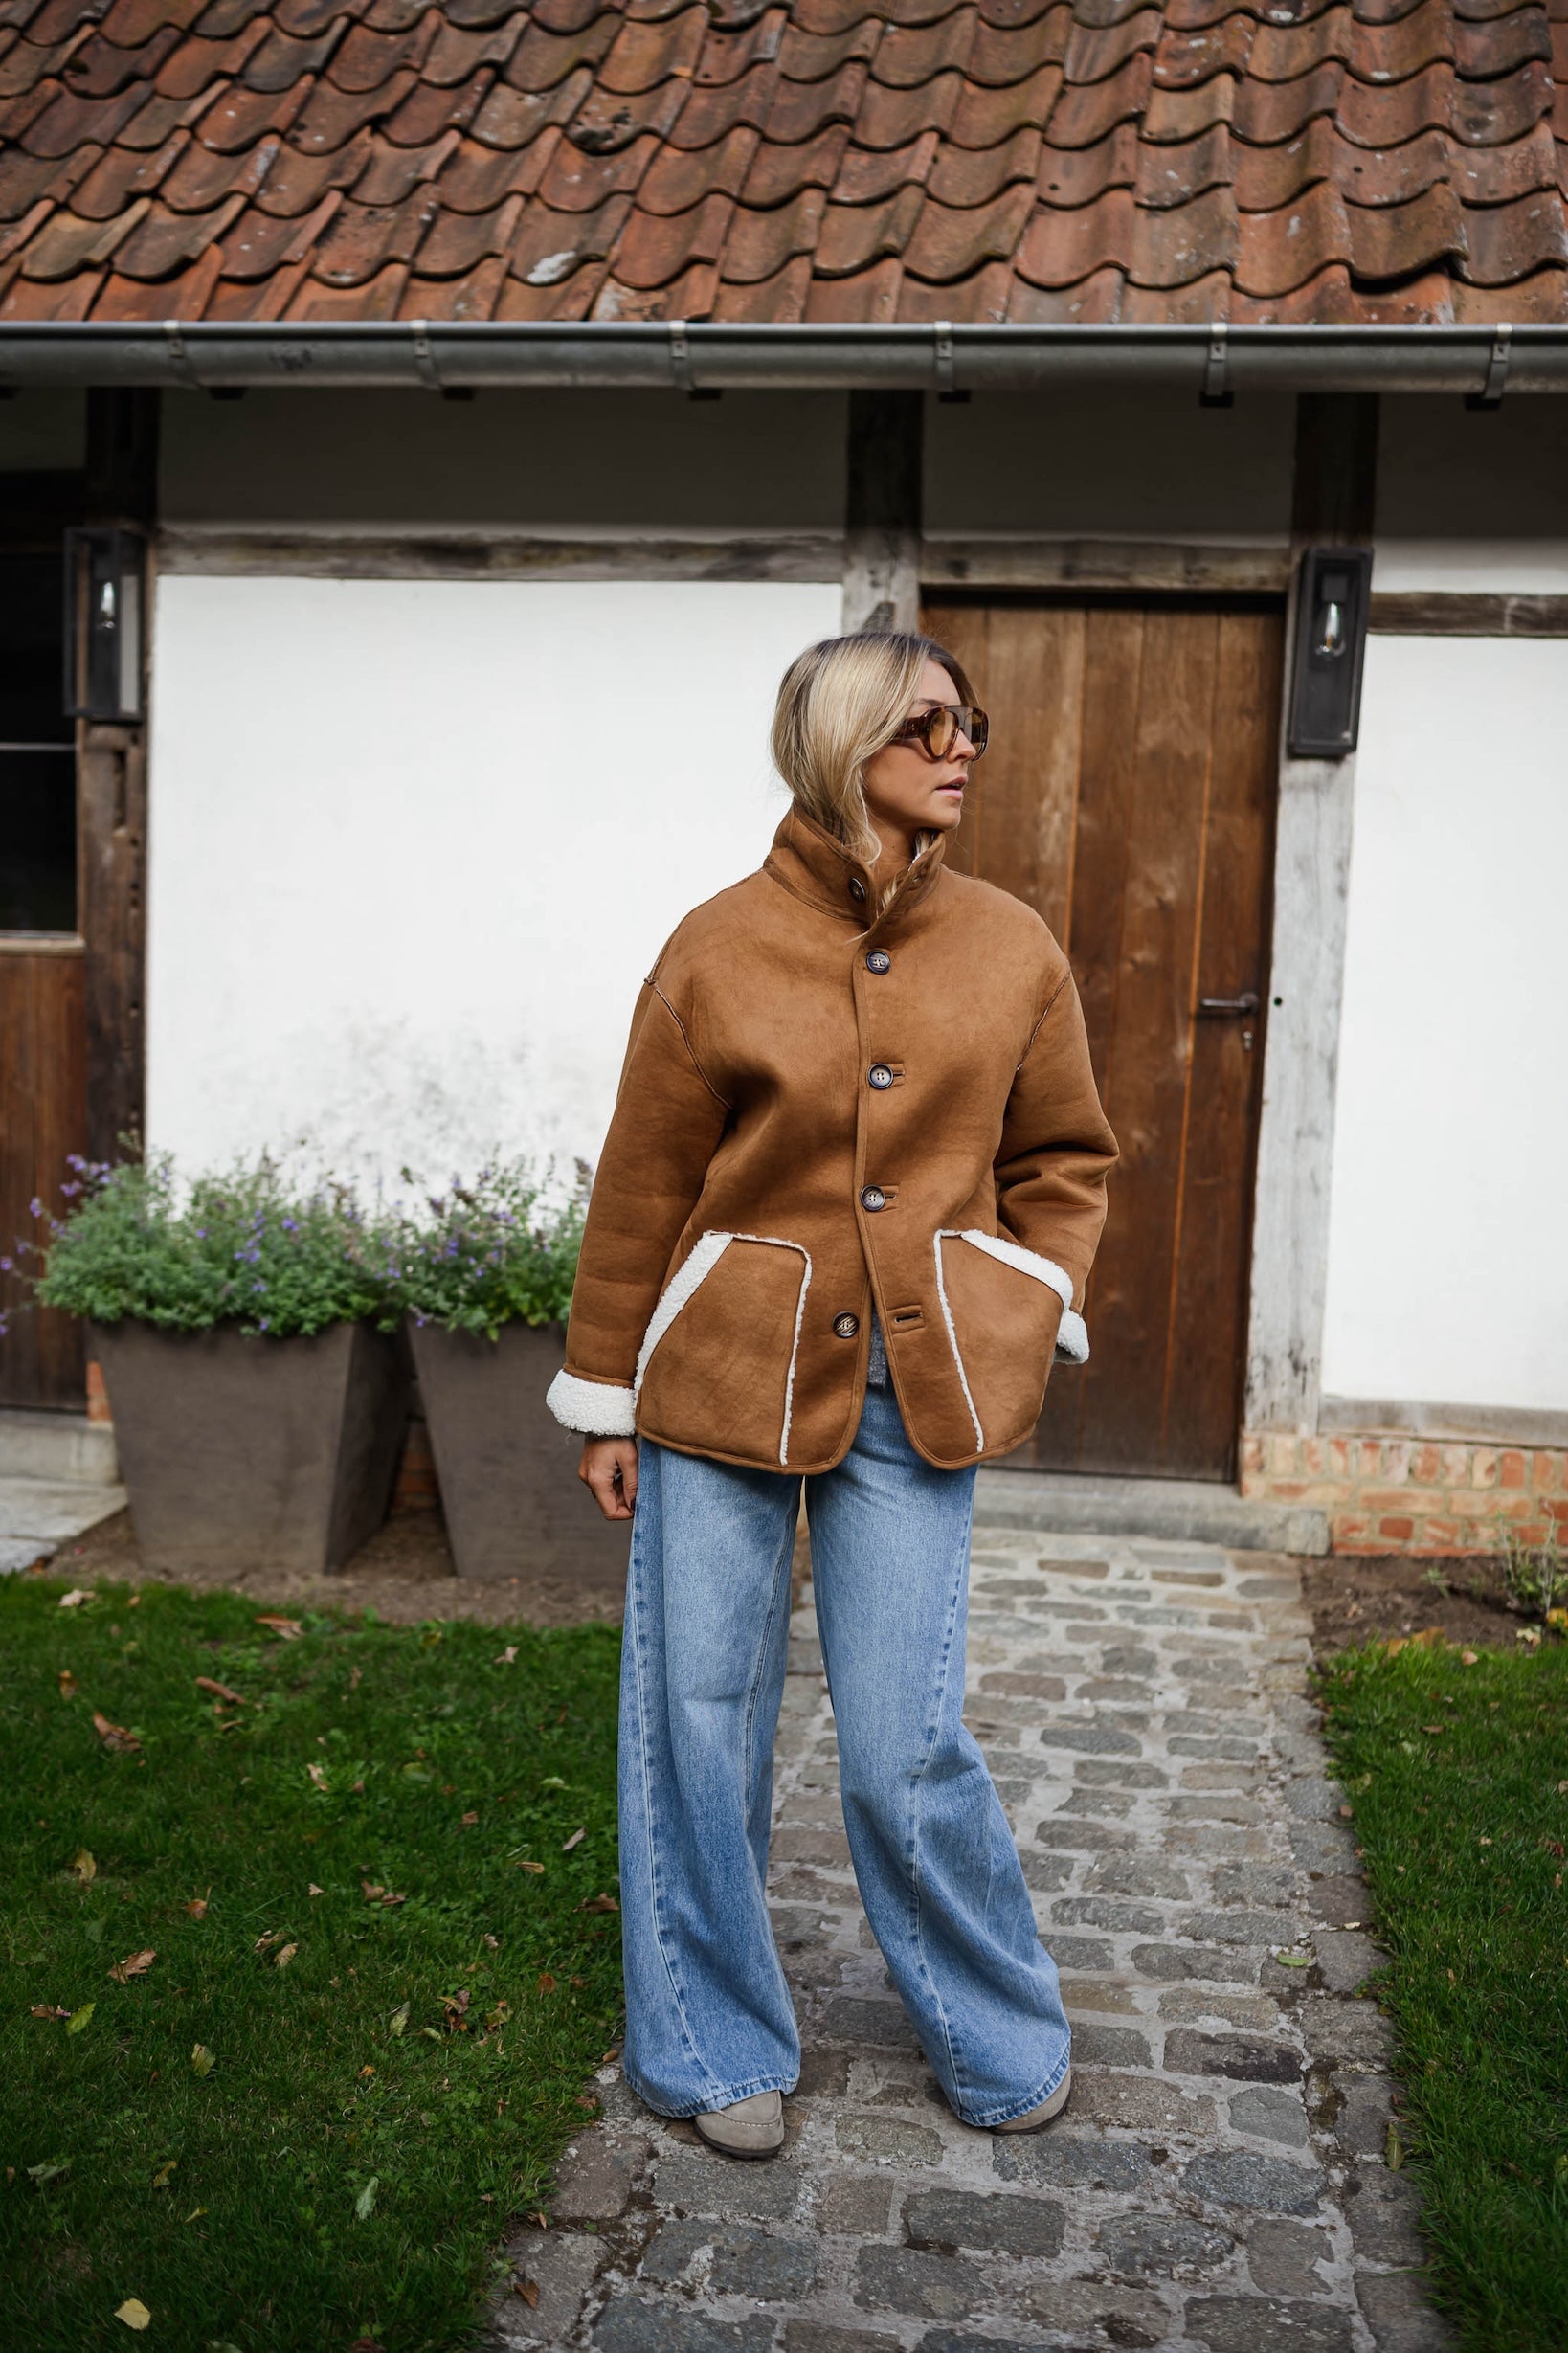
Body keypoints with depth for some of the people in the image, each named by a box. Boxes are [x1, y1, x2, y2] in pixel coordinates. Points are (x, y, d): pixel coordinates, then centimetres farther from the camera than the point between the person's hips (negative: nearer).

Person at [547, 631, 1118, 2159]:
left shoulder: (1012, 950, 2)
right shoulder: (719, 949, -5)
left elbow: (1064, 1159, 14)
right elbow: (641, 1190, 1)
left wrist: (1021, 1328, 3)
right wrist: (606, 1401, 4)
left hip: (914, 1393, 1)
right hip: (725, 1382, 0)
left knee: (906, 1749, 3)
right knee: (700, 1723, 8)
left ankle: (1000, 2039, 29)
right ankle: (715, 2046, 30)